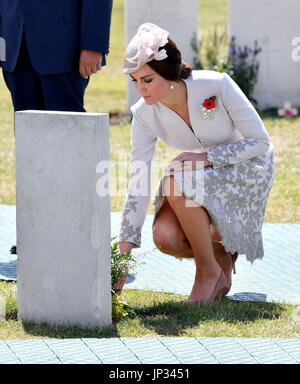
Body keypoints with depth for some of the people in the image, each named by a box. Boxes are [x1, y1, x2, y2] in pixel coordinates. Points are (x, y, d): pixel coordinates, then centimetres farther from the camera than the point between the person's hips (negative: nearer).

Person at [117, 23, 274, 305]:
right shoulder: (144, 115, -17)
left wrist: (207, 156, -30)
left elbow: (260, 141, -19)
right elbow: (138, 187, -15)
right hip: (202, 174, 4)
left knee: (178, 181, -32)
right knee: (165, 237, -23)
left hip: (248, 167, -4)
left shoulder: (216, 86, -28)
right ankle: (222, 251, 10)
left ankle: (209, 271, -14)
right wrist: (123, 254, -21)